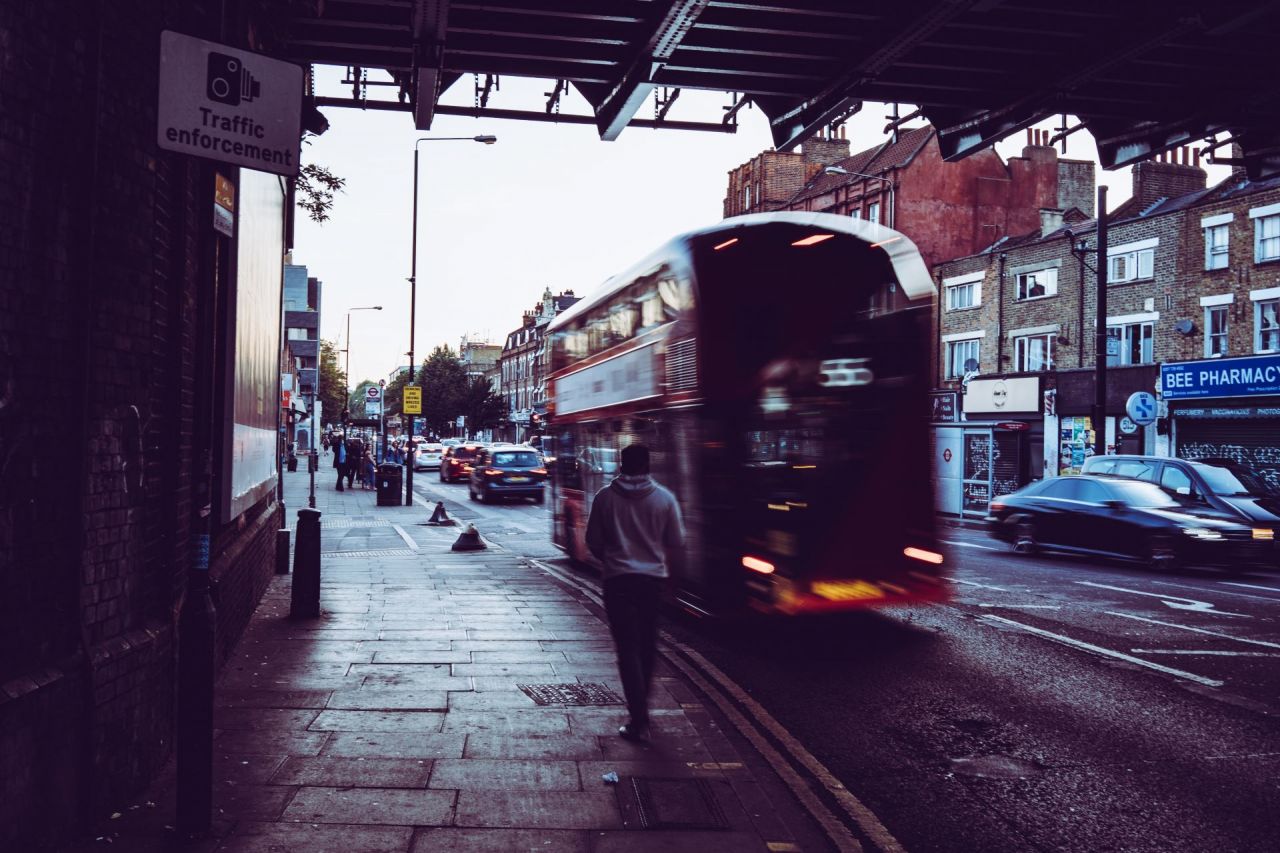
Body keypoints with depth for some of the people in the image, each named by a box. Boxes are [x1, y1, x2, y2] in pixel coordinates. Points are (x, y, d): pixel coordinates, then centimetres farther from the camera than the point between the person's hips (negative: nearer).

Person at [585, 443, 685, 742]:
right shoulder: (664, 498, -3)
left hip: (617, 580, -2)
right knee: (647, 645, 18)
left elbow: (593, 541, 1)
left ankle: (639, 721, -5)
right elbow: (677, 542, 3)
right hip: (652, 579, 2)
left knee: (628, 648, 0)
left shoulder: (605, 497, -5)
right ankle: (641, 705, 32)